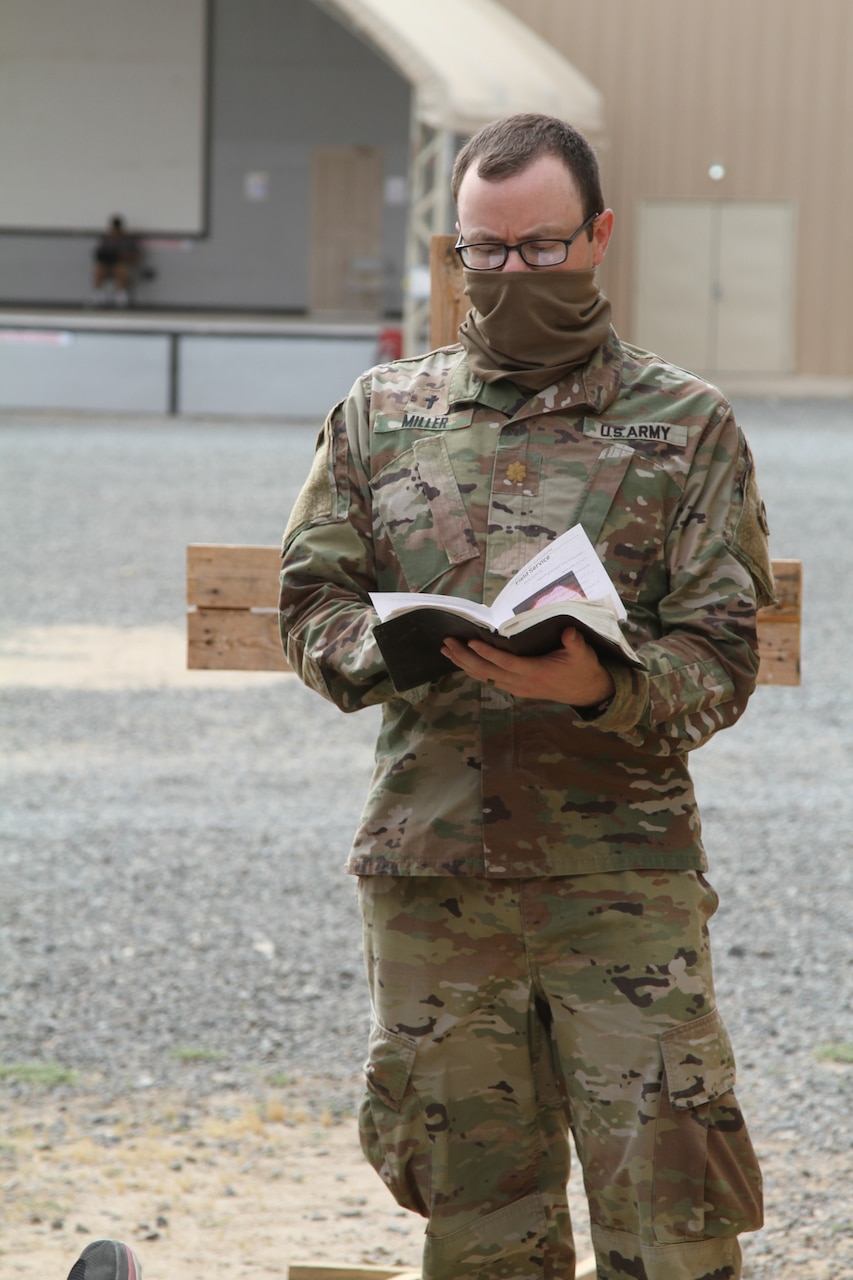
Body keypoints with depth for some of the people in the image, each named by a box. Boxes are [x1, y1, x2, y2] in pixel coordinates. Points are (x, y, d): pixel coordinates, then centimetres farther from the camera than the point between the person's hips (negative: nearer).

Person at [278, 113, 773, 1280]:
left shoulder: (687, 427, 4)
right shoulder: (381, 415, 12)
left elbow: (720, 660, -1)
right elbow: (310, 603, 10)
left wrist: (603, 685, -22)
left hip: (623, 877, -2)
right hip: (431, 870, 3)